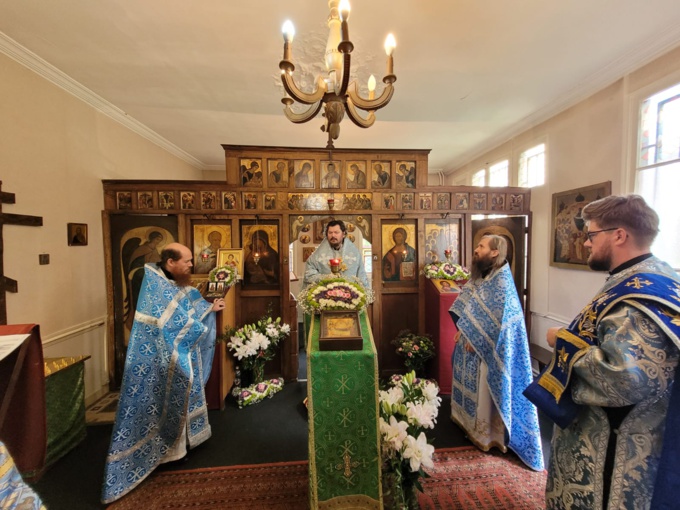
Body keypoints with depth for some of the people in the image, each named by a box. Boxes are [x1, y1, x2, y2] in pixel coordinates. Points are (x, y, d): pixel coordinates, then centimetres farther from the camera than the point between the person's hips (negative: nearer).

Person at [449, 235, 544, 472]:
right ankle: (469, 420, 41)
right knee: (471, 385, 22)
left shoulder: (502, 281, -20)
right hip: (471, 340, 9)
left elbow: (496, 320, -23)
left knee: (484, 390, 8)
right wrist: (463, 330, 1)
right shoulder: (479, 276, 6)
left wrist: (475, 339, -16)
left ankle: (485, 433, 27)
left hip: (487, 347, -8)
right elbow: (464, 306, 10)